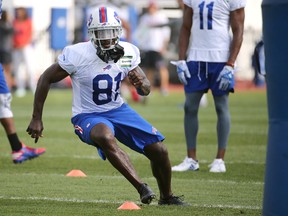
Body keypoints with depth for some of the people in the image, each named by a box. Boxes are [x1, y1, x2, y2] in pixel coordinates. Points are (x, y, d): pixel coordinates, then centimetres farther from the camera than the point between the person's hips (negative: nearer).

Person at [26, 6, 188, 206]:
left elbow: (146, 90, 4)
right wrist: (37, 119, -8)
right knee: (106, 137, -40)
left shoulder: (128, 53, -8)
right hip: (88, 116, -5)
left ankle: (167, 197, 24)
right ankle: (142, 188, -41)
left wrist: (140, 83, -22)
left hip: (118, 109, 5)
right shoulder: (77, 55, -22)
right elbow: (46, 79, -10)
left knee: (159, 151, -3)